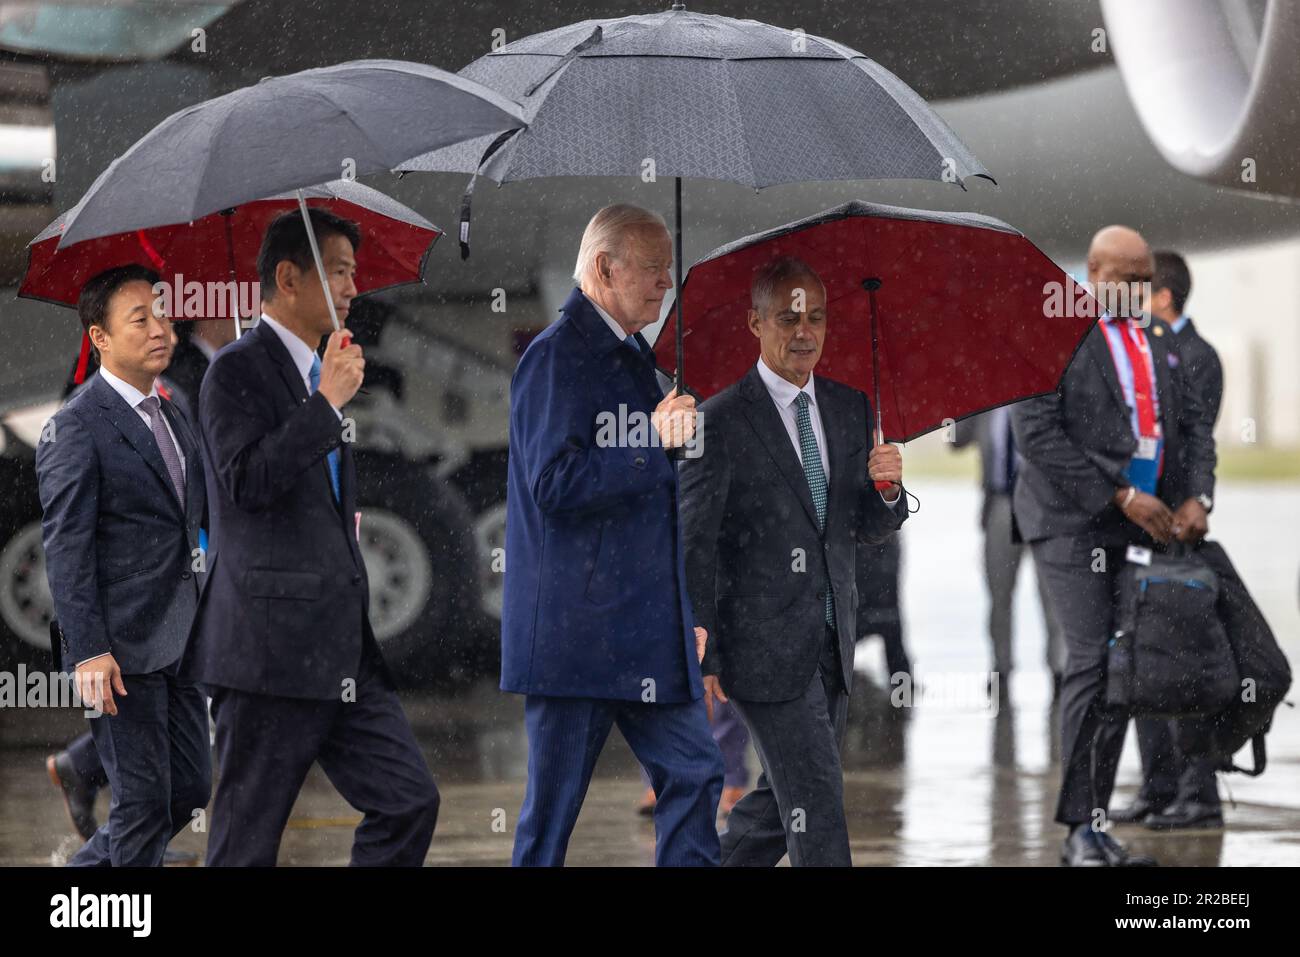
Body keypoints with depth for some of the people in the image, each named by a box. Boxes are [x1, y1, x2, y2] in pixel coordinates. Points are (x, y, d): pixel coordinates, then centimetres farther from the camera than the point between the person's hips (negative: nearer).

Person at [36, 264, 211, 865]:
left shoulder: (172, 417, 14)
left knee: (191, 787, 12)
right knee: (143, 801, -3)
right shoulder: (77, 427, -11)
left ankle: (87, 870, 27)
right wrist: (88, 651, -21)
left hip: (177, 640, 8)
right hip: (121, 649, -8)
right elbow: (65, 547, -15)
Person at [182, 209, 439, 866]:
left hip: (342, 652, 9)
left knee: (408, 802, 1)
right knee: (247, 842, -2)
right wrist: (327, 403, -19)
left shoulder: (317, 374, 20)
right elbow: (246, 479, -23)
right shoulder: (238, 370, -8)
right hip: (270, 647, -9)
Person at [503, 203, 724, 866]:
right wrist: (659, 446, -19)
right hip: (574, 630, -9)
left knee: (693, 773, 3)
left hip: (643, 631, 9)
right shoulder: (557, 356, -11)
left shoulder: (631, 356, 18)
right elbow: (556, 484, -21)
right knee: (554, 807, -1)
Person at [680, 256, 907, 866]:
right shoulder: (721, 422, -9)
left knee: (785, 799, 14)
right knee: (816, 801, -8)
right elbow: (694, 544, -8)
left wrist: (887, 489, -10)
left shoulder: (850, 410, 10)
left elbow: (871, 529, 14)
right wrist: (699, 658, -11)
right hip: (764, 647, -6)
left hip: (831, 645, 6)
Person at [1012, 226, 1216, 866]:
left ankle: (1096, 825, 7)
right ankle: (1081, 830, -9)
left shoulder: (1153, 344, 16)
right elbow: (1036, 434, -14)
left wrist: (1196, 499, -4)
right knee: (1091, 663, -14)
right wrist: (1123, 496, -17)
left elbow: (1193, 425, 16)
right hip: (1073, 521, -6)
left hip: (1139, 528, 6)